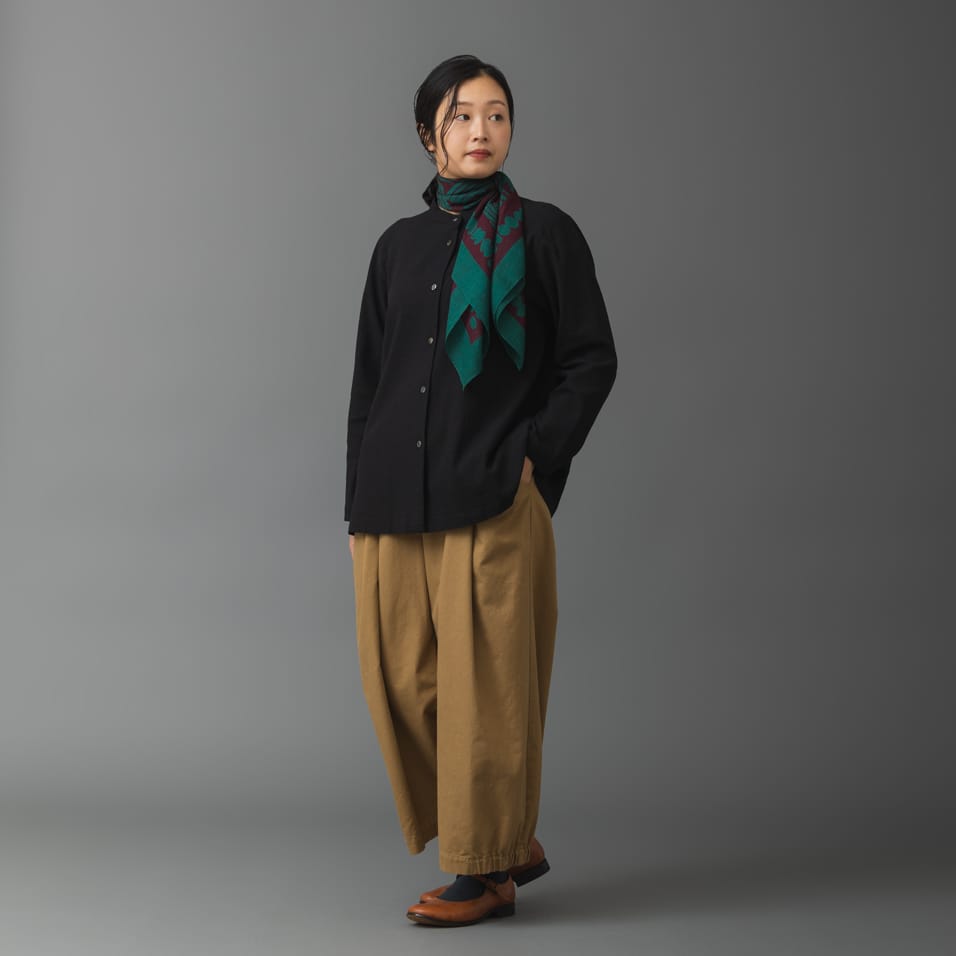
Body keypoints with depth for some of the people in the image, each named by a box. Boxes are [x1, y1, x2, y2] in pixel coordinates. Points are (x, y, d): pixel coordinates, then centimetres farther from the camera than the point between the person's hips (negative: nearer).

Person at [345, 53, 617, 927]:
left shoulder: (544, 232, 2)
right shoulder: (401, 244, 13)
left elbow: (593, 360, 1)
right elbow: (369, 380, 15)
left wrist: (536, 453, -9)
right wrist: (359, 505, 10)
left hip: (494, 501, -5)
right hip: (397, 504, 5)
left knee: (484, 684, -3)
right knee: (402, 681, 5)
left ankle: (485, 869, 10)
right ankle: (511, 843, 20)